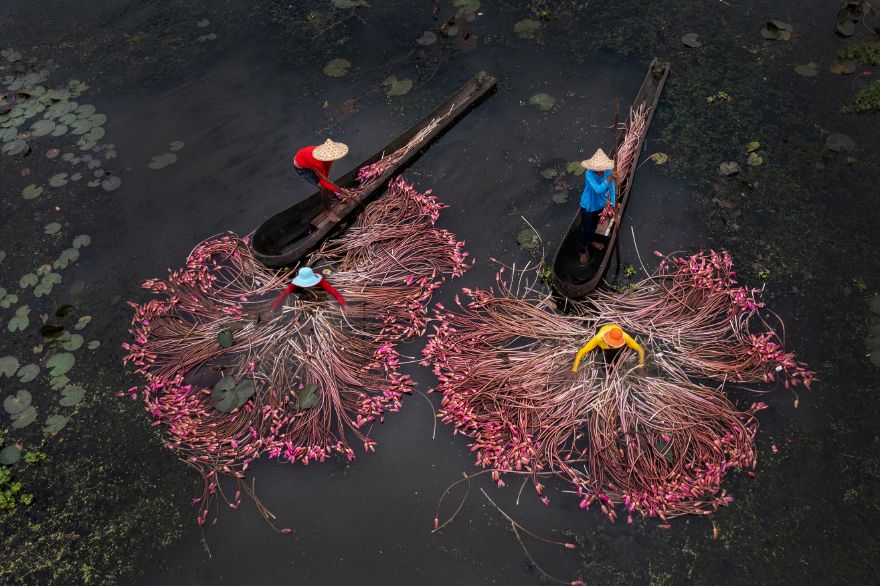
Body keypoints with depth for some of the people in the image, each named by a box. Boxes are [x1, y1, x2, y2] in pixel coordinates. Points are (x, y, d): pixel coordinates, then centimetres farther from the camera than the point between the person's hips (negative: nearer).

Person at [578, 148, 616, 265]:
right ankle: (582, 251, 35)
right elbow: (598, 189, -44)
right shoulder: (589, 173, -34)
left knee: (594, 224, 30)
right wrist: (609, 178, -56)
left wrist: (613, 205, -14)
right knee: (585, 229, 11)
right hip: (588, 206, -5)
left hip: (600, 204, 5)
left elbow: (612, 189, -11)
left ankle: (591, 240, 60)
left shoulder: (608, 172, -21)